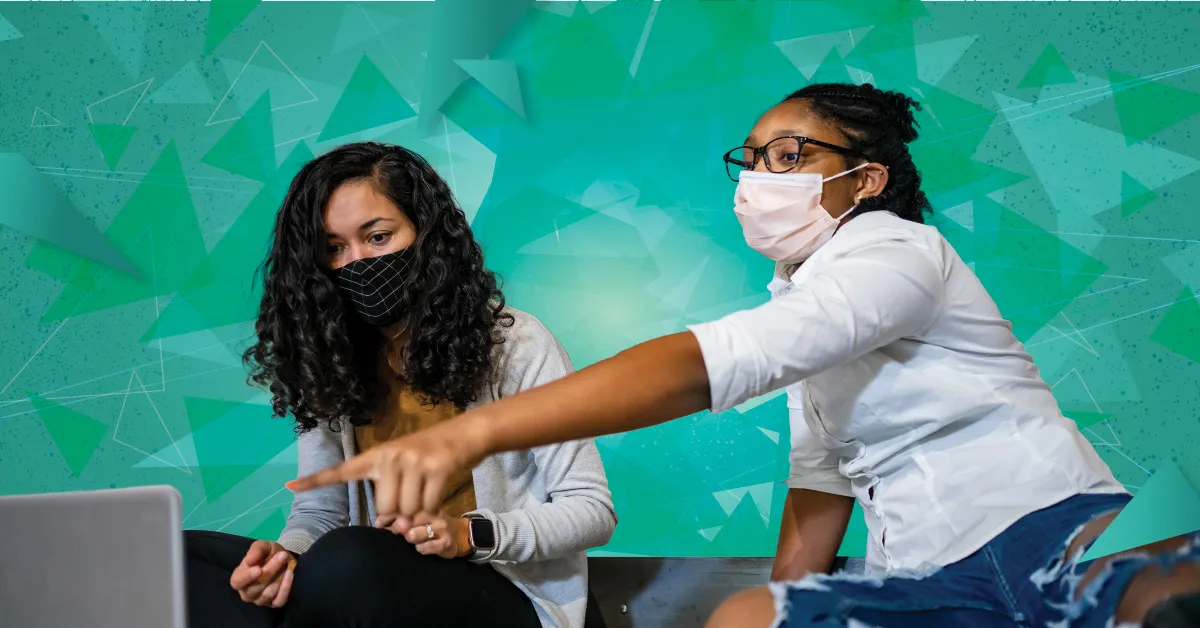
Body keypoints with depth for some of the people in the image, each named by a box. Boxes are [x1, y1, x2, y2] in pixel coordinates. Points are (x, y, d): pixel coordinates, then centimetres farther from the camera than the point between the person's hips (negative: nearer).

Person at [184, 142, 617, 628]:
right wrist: (285, 554, -18)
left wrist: (470, 534, -23)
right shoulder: (329, 359, 5)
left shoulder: (514, 343, -9)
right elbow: (318, 511, 7)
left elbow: (592, 508, -8)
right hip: (370, 588, 5)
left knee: (347, 560, -35)